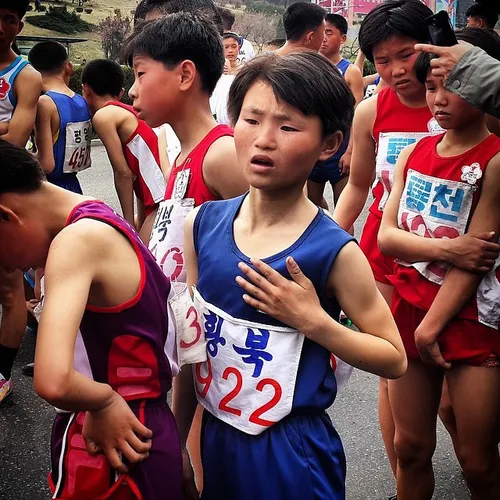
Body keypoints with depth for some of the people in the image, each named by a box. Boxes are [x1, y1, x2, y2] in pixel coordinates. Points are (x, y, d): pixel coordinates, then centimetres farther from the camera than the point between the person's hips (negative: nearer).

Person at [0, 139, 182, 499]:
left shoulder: (77, 241, -23)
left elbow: (52, 381, -37)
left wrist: (105, 400, -19)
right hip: (127, 435, 8)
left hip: (113, 449, -8)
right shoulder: (96, 221, 5)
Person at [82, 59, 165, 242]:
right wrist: (140, 224, 23)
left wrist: (129, 223, -1)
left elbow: (123, 174, -7)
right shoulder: (129, 113, 22)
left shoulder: (103, 116, -3)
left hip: (165, 200, -9)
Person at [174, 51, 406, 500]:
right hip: (216, 438, 4)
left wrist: (313, 321, -22)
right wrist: (176, 441, 10)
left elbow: (393, 359, -8)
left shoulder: (334, 252, -17)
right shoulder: (203, 225, -6)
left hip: (291, 450, -4)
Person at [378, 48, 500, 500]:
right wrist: (445, 248, -16)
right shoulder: (414, 153, 7)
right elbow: (386, 235, 0)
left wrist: (432, 326, -13)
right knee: (411, 447, 14)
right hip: (408, 310, 5)